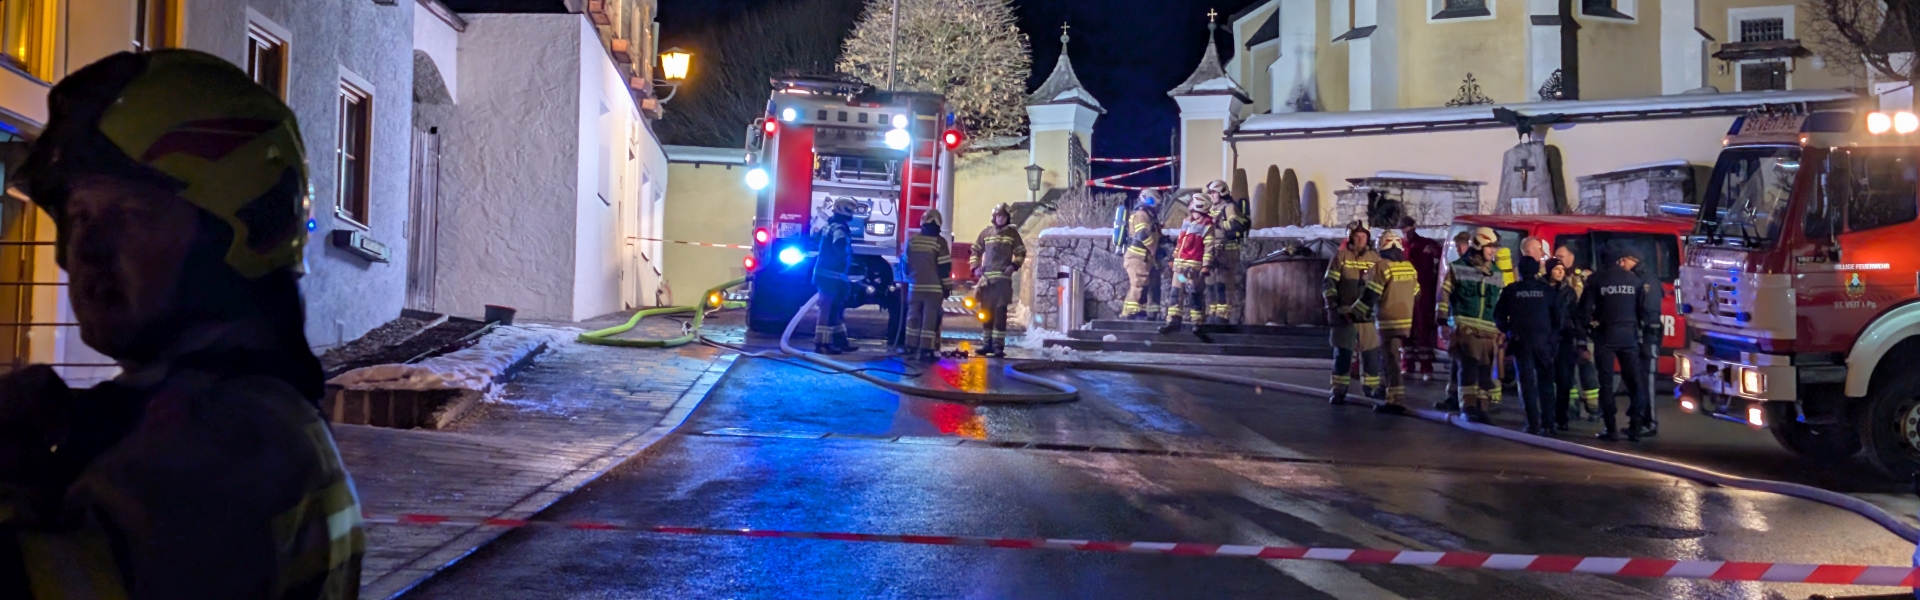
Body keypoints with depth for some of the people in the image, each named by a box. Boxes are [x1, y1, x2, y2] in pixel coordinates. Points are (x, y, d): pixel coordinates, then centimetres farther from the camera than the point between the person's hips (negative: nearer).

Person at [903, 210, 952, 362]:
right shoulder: (939, 241, -9)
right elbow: (944, 267, -9)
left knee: (913, 316, 13)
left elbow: (906, 263, 14)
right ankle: (925, 350, -8)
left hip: (915, 286, 5)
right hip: (933, 288, -5)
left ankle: (911, 348, 16)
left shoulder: (912, 240, 6)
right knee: (930, 319, -4)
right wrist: (947, 287, -1)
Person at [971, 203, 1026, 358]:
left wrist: (1014, 265, -7)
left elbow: (1021, 253, 9)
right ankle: (988, 343, 14)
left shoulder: (1012, 233, 5)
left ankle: (998, 345, -12)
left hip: (1003, 277, -3)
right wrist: (975, 267, 6)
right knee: (986, 311, 6)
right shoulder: (986, 232, 11)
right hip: (986, 277, 3)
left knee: (1000, 311, -10)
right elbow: (976, 251, 19)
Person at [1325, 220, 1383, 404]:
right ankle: (1339, 391, 6)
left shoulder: (1375, 258, 5)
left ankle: (1371, 386, 20)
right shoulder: (1341, 256, -2)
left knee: (1372, 351, 5)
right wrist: (1333, 307, -9)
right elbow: (1329, 284, -2)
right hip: (1344, 313, -2)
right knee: (1343, 352, 0)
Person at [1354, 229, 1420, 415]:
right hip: (1406, 321, 8)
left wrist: (1356, 312, 0)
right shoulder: (1409, 267, 10)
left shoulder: (1382, 267, -12)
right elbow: (1415, 295, 17)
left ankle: (1397, 401, -12)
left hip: (1388, 321, -7)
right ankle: (1385, 389, 34)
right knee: (1388, 355, 23)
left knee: (1392, 360, -8)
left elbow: (1370, 295, -13)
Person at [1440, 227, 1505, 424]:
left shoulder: (1496, 275, 16)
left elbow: (1503, 304, 21)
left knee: (1485, 370, 4)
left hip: (1489, 331, 5)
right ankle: (1468, 406, -12)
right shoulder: (1458, 268, 2)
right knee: (1469, 366, -14)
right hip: (1464, 328, -5)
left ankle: (1481, 408, 12)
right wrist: (1443, 321, -5)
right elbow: (1444, 295, 1)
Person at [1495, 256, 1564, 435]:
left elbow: (1499, 315, 2)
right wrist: (1554, 333, 10)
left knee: (1527, 382, 1)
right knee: (1546, 382, 10)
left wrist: (1508, 331, 17)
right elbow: (1561, 313, -2)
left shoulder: (1510, 291, 3)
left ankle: (1533, 424, -6)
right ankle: (1548, 424, 6)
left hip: (1521, 341, -1)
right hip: (1544, 340, 1)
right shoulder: (1547, 290, 3)